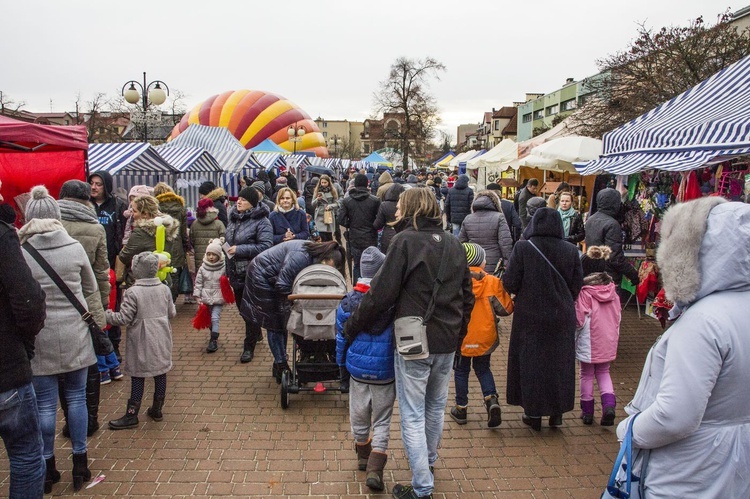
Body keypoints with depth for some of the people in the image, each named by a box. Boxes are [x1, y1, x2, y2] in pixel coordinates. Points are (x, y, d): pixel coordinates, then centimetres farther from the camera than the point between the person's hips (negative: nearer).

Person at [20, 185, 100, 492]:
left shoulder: (19, 253, -8)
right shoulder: (75, 247, -4)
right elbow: (92, 291, 5)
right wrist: (97, 324, 17)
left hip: (39, 337, -1)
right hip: (75, 334, 1)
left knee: (45, 403, 9)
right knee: (76, 397, 12)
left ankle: (48, 468, 22)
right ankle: (80, 464, 21)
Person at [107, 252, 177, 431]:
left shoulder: (133, 292, -15)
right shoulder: (164, 289, 1)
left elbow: (124, 318, -15)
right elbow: (172, 313, 10)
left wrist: (106, 315, -1)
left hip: (141, 342, -5)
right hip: (161, 340, 5)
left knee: (138, 377, 3)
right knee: (160, 374, 12)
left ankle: (131, 415, 10)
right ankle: (157, 409, 24)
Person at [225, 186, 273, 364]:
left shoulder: (261, 221, -16)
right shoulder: (234, 218, 8)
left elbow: (266, 246, -24)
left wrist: (239, 249, -25)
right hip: (236, 272, 8)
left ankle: (249, 347, 12)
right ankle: (256, 334, 42)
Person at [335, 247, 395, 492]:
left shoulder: (348, 301, -7)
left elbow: (341, 338, 1)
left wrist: (342, 369, 14)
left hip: (357, 370, 2)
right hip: (386, 373, -2)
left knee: (359, 416, 20)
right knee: (382, 421, 10)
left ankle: (363, 455, 40)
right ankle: (375, 467, 2)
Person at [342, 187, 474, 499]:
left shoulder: (406, 241, -14)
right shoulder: (453, 245, 6)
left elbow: (381, 294, -16)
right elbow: (467, 296, 12)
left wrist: (351, 327, -6)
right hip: (448, 344, 7)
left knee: (413, 416, 4)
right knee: (436, 406, 24)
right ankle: (428, 459, 45)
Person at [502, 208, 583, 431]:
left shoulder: (523, 248, -13)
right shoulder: (571, 251, -6)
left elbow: (511, 284, -13)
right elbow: (577, 287, -1)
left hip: (530, 317, -2)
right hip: (562, 318, 2)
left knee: (530, 362, 12)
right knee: (560, 362, 17)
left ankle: (534, 413, 20)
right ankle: (557, 412, 26)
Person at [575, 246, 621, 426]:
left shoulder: (584, 292, -18)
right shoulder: (612, 291, -1)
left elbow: (579, 320, -16)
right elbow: (618, 317, 8)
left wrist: (573, 339, -1)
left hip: (588, 341, -4)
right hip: (608, 340, 4)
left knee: (587, 375, 12)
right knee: (603, 372, 19)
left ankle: (587, 411, 21)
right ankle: (609, 404, -1)